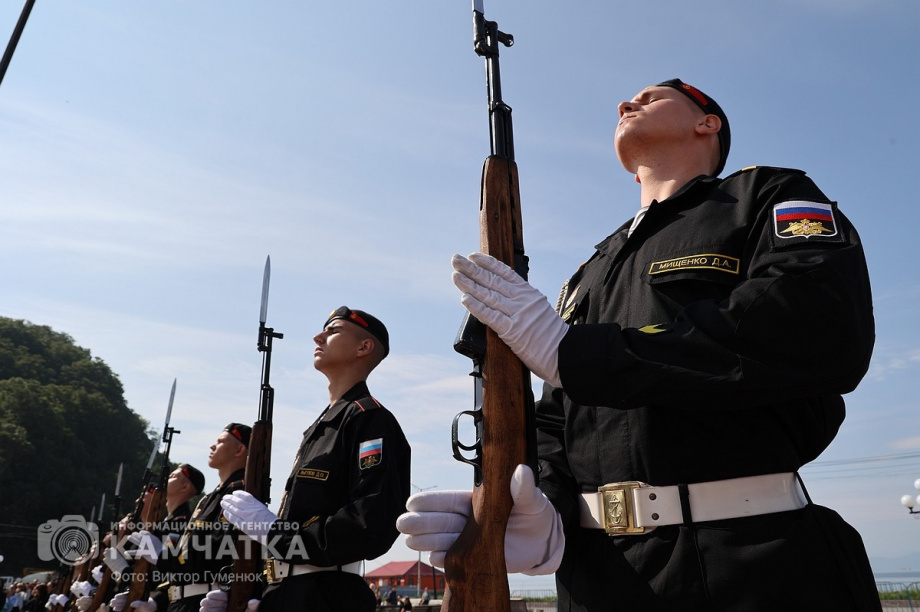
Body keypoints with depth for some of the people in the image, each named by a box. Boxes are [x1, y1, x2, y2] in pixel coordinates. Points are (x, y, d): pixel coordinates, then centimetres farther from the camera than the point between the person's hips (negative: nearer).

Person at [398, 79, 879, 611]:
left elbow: (825, 332, -18)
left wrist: (573, 349, -16)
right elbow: (556, 422, 12)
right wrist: (550, 513, -12)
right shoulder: (590, 276, 18)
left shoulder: (769, 197, 4)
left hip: (751, 568, -4)